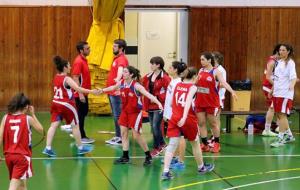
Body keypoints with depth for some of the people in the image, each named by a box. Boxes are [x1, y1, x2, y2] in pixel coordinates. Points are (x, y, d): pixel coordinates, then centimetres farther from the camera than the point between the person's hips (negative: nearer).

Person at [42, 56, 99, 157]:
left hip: (56, 103, 6)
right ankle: (80, 148, 19)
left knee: (54, 125, 1)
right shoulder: (67, 79, -17)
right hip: (66, 105, -6)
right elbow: (78, 89, -28)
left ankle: (48, 148, -10)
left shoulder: (56, 77, 6)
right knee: (75, 125, 9)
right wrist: (91, 91, -31)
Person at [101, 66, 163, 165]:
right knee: (123, 132, 5)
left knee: (136, 135, -5)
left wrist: (158, 103, -46)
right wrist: (102, 90, 32)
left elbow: (148, 95, -32)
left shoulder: (136, 86, -22)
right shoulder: (121, 83, -3)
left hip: (135, 112, -6)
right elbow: (113, 87, 19)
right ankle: (125, 157, 14)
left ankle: (148, 156, 10)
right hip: (125, 111, 6)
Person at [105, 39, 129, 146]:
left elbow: (120, 70, -35)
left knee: (117, 115, -7)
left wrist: (118, 80, -53)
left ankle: (120, 138, -4)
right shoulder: (116, 58, 16)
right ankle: (117, 136, 20)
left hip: (116, 92, -10)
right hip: (112, 92, 10)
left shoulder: (121, 59, -15)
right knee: (116, 115, 14)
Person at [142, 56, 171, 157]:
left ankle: (156, 147, 4)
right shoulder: (148, 77, 9)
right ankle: (162, 144, 27)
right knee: (153, 127, 12)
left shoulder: (164, 77, -11)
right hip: (150, 105, 7)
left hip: (159, 106, -7)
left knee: (155, 126, -10)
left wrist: (159, 96, -19)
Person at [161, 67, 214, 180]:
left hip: (175, 118, 3)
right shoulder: (193, 87, -7)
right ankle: (201, 167, 36)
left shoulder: (177, 85, 7)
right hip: (188, 119, -3)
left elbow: (171, 103, 12)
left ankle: (165, 172, -17)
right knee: (195, 143, 18)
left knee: (172, 145, -3)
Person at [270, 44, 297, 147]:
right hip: (277, 93, 8)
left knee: (282, 114, -11)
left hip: (285, 93, -8)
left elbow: (293, 76, -20)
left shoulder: (290, 63, -7)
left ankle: (280, 138, -8)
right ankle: (289, 135, 25)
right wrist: (272, 90, 25)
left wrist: (292, 84, -39)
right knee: (278, 115, 11)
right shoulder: (278, 62, 14)